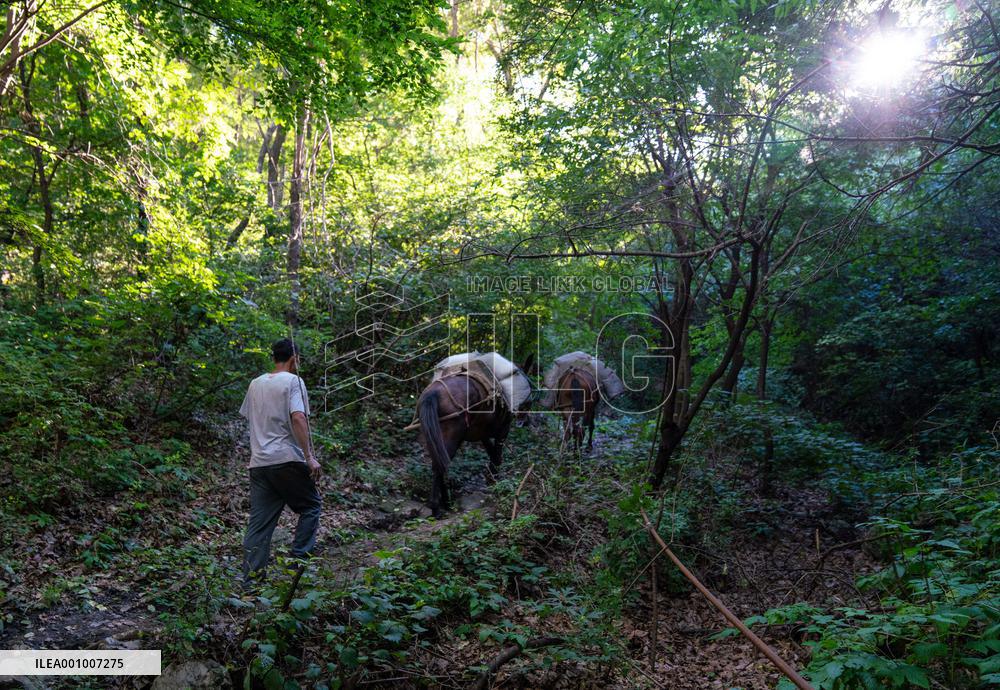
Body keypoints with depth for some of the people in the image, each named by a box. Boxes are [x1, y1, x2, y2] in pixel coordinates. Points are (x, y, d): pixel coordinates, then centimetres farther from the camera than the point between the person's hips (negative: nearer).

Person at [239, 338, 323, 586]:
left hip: (258, 462, 6)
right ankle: (299, 559, 6)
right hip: (287, 460, -6)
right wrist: (309, 457, -18)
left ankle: (250, 579, 8)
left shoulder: (255, 384, 16)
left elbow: (248, 417, 23)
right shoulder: (293, 381, -5)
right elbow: (298, 419, -17)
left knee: (259, 522, 8)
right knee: (310, 506, 13)